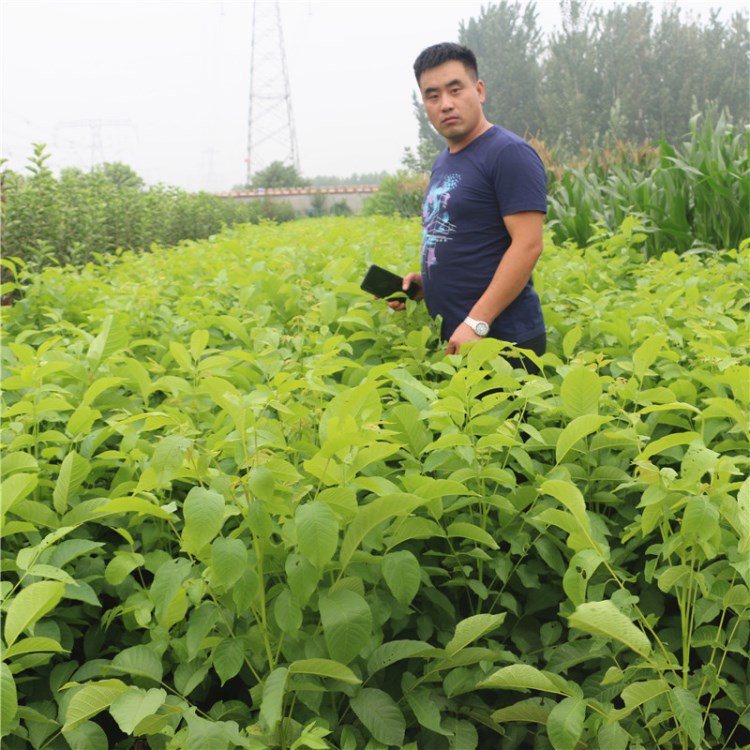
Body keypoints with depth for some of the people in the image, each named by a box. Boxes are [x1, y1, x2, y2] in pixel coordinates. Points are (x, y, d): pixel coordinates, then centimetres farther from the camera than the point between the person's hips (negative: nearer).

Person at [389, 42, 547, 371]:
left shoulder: (509, 154, -11)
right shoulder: (442, 163, 15)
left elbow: (528, 245, -18)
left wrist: (477, 323, -22)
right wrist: (423, 281, 5)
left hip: (502, 340, -8)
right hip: (451, 341, 8)